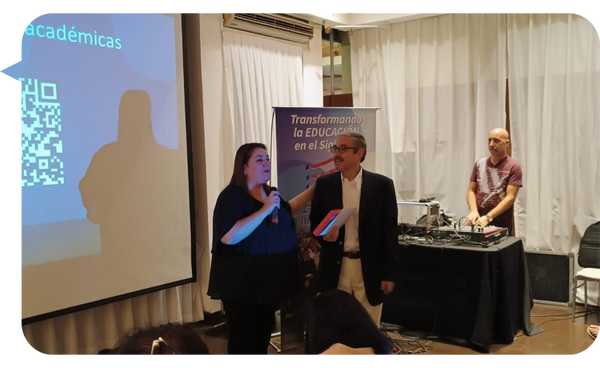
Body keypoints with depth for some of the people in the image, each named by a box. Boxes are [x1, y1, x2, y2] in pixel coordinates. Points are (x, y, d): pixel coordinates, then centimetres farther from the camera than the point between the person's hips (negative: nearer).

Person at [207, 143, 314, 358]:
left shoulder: (270, 193, 7)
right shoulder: (231, 196, -16)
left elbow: (288, 211, 29)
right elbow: (229, 237, -30)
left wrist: (314, 189, 19)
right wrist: (264, 210, -29)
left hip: (269, 282, 8)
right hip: (243, 286, -7)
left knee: (263, 338, 19)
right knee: (243, 342, 3)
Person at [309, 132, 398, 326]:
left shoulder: (382, 185, -4)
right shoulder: (324, 184, 2)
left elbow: (389, 232, -2)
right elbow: (314, 224, 8)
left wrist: (389, 273, -4)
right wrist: (324, 234, -16)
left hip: (369, 268, -1)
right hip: (334, 268, 2)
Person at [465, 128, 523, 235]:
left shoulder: (513, 166, -6)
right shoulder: (479, 164, 8)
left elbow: (510, 198, -12)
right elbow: (471, 191, 7)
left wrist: (488, 217, -21)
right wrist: (473, 211, -12)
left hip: (501, 226, -3)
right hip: (477, 223, 3)